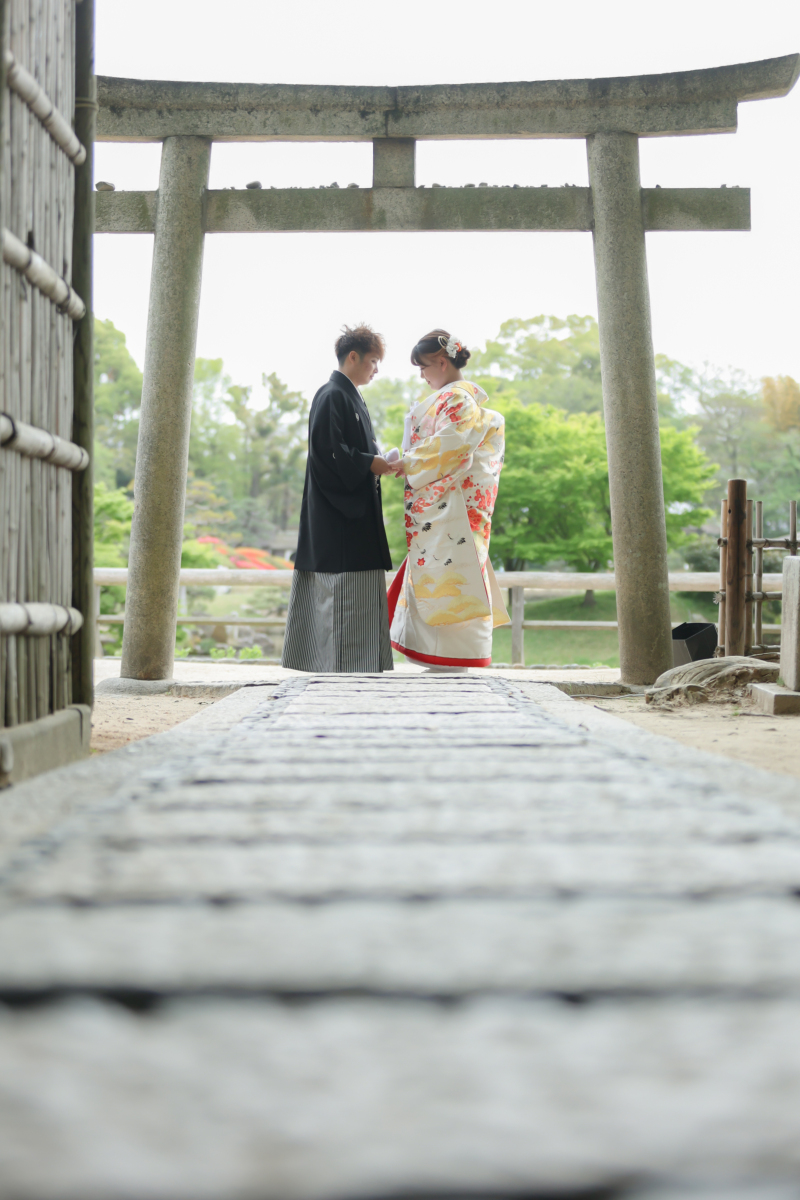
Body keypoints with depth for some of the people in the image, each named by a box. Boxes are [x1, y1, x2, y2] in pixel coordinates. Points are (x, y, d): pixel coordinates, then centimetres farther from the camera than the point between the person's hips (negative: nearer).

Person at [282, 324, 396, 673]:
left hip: (357, 512, 10)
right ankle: (339, 667, -10)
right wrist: (371, 464, -18)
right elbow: (328, 449, -20)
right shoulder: (331, 396, -11)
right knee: (344, 588, -11)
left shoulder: (351, 397, 19)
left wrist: (380, 462, 8)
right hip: (337, 512, -10)